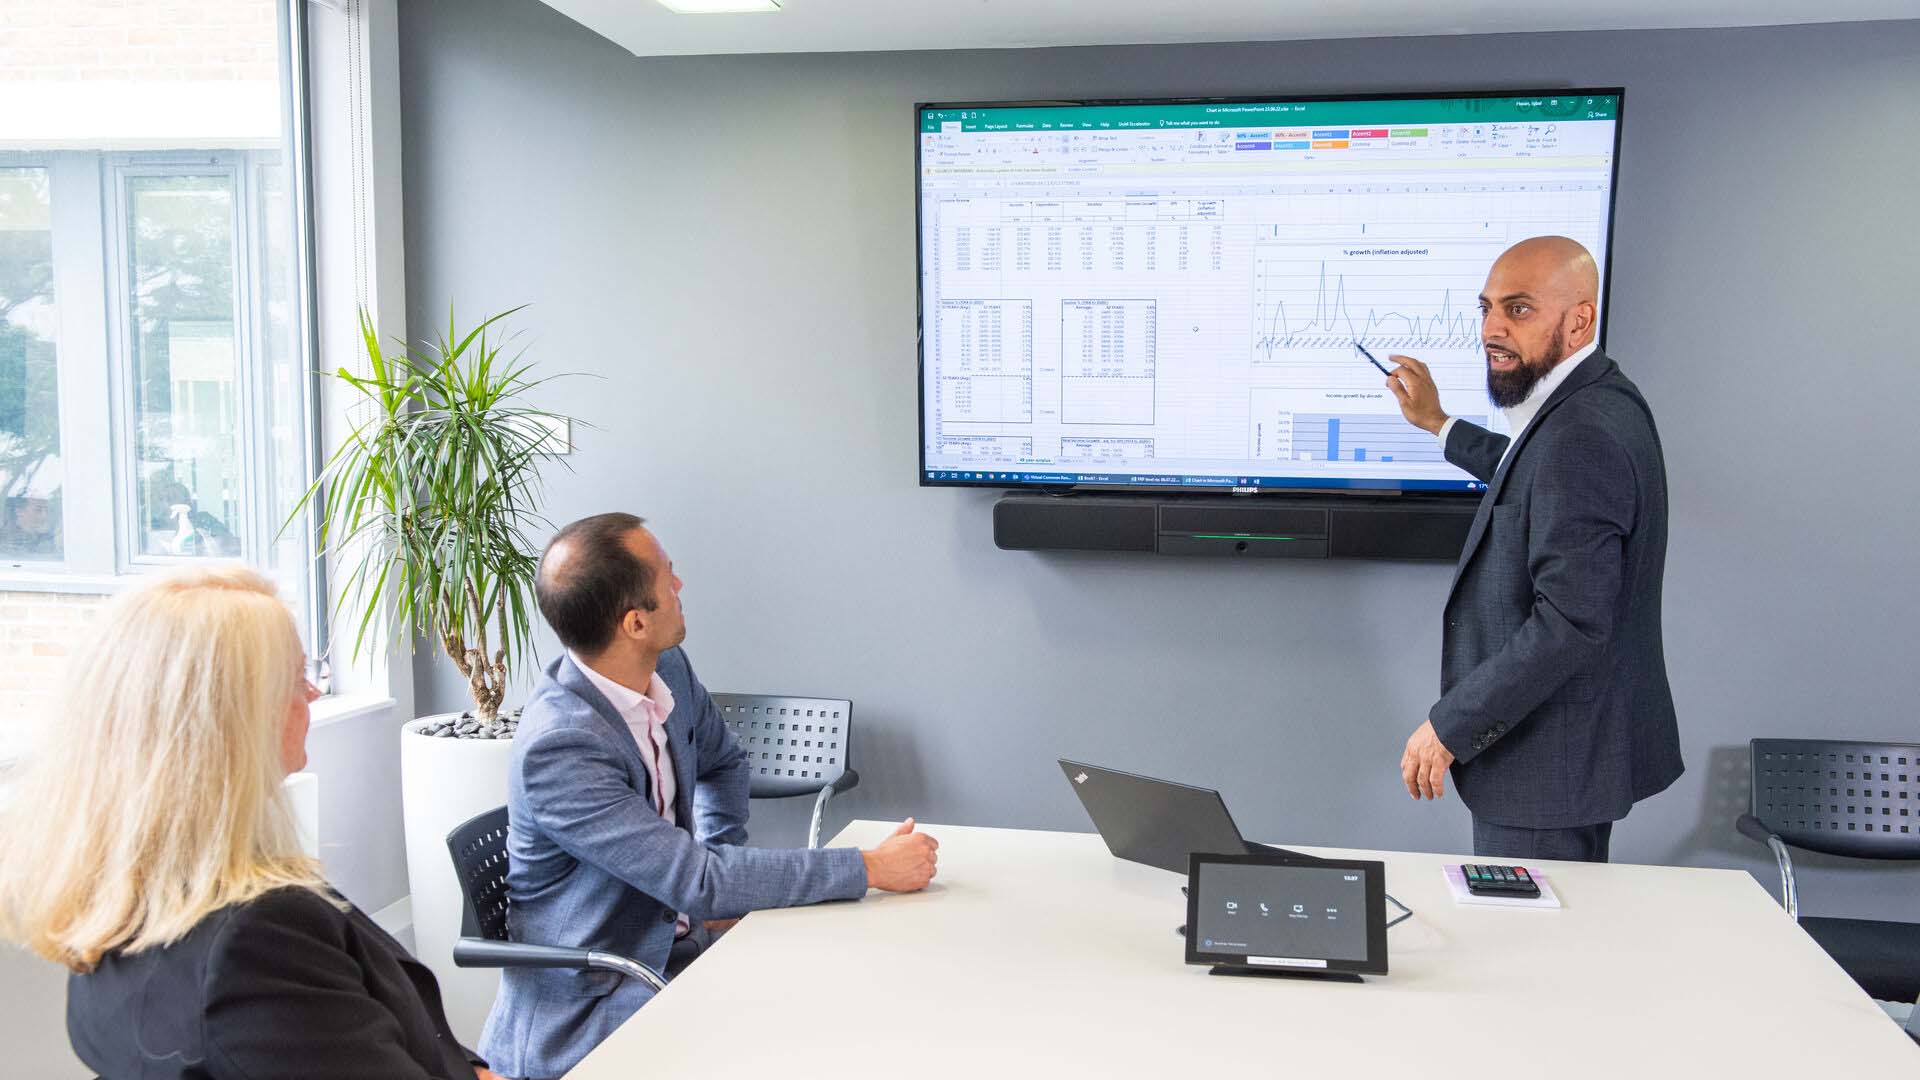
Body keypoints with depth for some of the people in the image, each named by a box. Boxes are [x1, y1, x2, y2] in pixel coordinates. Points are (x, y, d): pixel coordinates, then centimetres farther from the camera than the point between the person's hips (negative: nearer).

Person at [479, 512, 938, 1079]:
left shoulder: (668, 669, -2)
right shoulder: (557, 749, -27)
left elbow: (722, 762, 20)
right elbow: (696, 881, -28)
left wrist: (721, 887, 5)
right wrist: (872, 868, -24)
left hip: (678, 945, 7)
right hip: (588, 1008, -7)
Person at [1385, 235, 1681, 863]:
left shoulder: (1581, 436, -26)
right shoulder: (1601, 399, 7)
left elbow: (1572, 622, -29)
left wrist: (1450, 724, -22)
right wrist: (1438, 423, 34)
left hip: (1552, 760, -11)